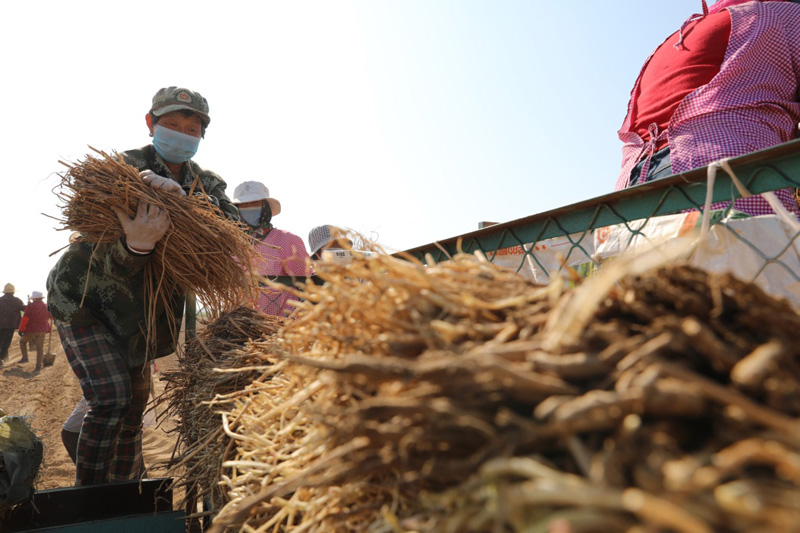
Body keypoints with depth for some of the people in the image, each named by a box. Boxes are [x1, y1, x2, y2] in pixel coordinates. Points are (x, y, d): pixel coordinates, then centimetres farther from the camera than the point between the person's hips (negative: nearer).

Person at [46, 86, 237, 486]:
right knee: (110, 395, -18)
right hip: (82, 299, -5)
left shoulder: (203, 183, -3)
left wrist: (181, 197, -39)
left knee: (136, 399, 10)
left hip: (133, 311, 5)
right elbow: (109, 258, -27)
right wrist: (136, 244, -51)